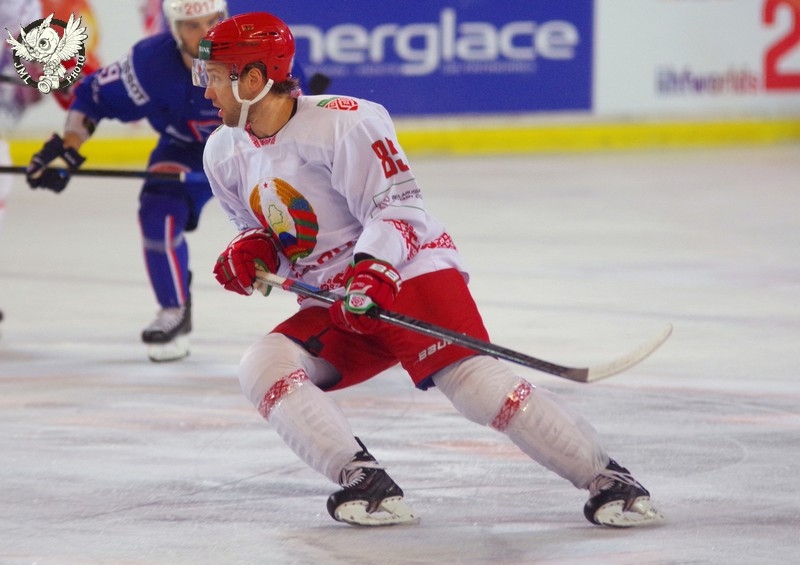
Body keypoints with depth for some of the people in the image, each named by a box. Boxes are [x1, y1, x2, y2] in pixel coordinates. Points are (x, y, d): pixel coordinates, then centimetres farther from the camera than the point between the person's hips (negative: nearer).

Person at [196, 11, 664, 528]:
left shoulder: (340, 122, -16)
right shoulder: (225, 155, 8)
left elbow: (397, 204, -16)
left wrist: (374, 269, -32)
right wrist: (251, 250, -1)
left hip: (408, 274, -7)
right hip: (333, 306, 7)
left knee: (475, 379, -25)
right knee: (263, 366, -18)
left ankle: (608, 480, -18)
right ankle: (366, 484, -24)